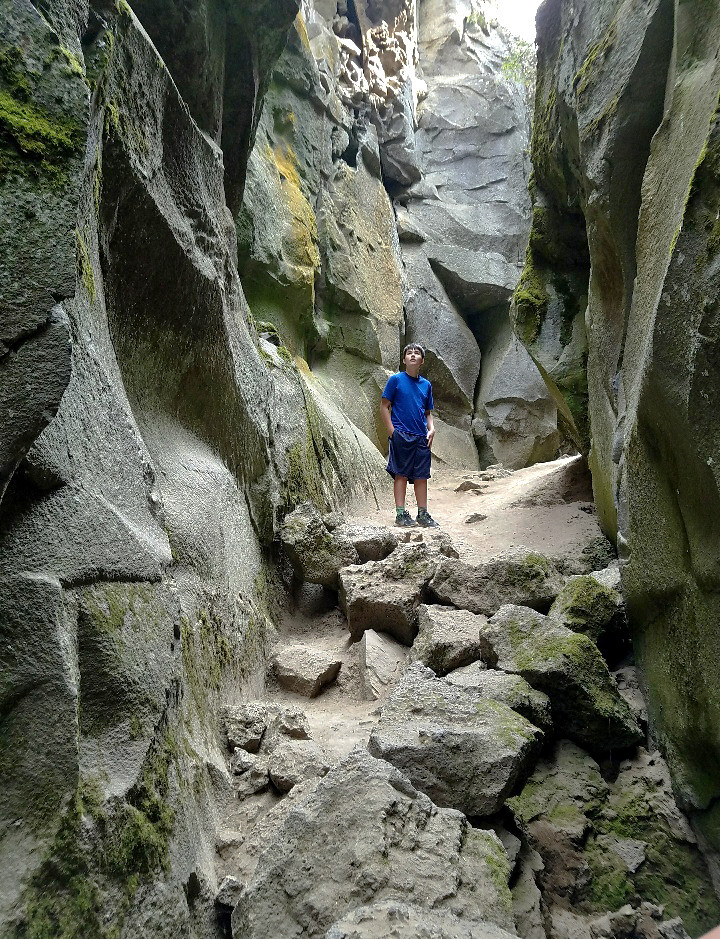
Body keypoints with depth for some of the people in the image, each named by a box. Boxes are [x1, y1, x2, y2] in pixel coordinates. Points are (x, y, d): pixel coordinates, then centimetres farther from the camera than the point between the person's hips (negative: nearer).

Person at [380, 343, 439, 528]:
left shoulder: (426, 384, 14)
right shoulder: (396, 379, 0)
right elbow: (384, 407, -2)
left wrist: (431, 429, 3)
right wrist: (392, 431, -10)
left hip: (422, 437, 5)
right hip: (401, 435, -5)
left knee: (421, 475, 8)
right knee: (401, 474, -3)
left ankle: (423, 514, 17)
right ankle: (400, 514, 4)